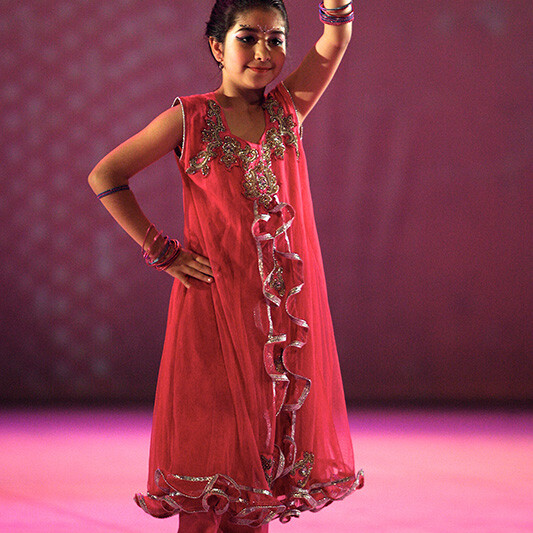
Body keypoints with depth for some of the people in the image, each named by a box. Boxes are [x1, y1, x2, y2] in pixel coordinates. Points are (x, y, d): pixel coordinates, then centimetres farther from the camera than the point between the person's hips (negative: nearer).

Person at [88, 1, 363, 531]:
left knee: (271, 435, 6)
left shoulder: (289, 107, 9)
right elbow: (104, 177, 2)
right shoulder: (190, 117, 0)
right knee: (209, 433, -2)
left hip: (289, 303, 4)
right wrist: (160, 250, -2)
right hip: (217, 299, -3)